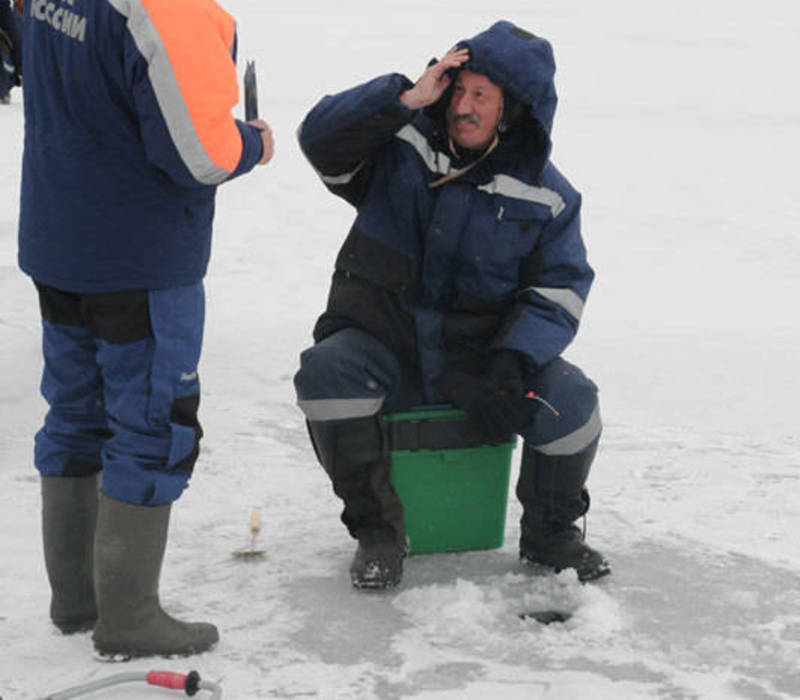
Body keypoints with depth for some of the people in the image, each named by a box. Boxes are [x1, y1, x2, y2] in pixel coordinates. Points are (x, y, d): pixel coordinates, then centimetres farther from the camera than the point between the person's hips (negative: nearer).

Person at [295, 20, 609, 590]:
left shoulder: (546, 195, 0)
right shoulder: (403, 143, -1)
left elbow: (561, 287, -1)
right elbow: (322, 139, -15)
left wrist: (513, 361, -19)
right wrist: (405, 98, -26)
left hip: (480, 354, 0)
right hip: (381, 346, 0)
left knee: (571, 400, -25)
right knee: (325, 373, -32)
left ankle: (551, 532, 5)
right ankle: (377, 531, -13)